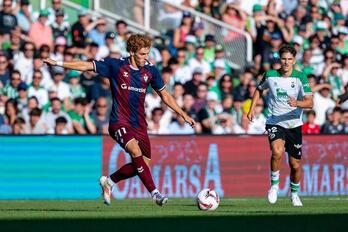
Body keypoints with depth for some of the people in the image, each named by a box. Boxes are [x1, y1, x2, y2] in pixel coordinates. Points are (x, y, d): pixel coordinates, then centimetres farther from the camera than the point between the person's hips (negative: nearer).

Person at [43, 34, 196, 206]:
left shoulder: (150, 71, 4)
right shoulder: (116, 66, -7)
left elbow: (164, 95, 16)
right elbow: (86, 66, -3)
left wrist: (183, 115, 15)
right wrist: (58, 63, -8)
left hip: (139, 125, 5)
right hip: (119, 122, -5)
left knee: (144, 164, 3)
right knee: (136, 151, -28)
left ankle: (108, 181, 25)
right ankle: (155, 193, -26)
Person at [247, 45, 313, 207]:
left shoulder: (300, 77, -8)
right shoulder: (270, 75, -3)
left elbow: (310, 102, -17)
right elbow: (259, 89, 19)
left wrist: (297, 103, -37)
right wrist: (252, 108, 10)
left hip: (294, 125, 1)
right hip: (274, 122, -1)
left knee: (295, 165, 7)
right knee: (277, 152, -30)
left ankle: (294, 194, 34)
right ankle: (274, 184, -8)